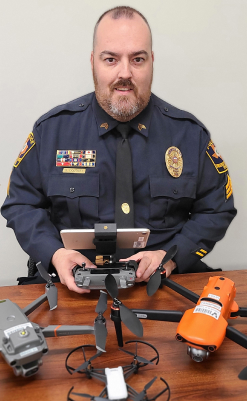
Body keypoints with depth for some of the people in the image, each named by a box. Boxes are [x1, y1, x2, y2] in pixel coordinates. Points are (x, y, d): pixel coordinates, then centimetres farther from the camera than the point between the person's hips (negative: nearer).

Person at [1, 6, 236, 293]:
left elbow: (217, 209, 10)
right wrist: (54, 253, -8)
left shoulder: (190, 133, 4)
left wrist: (172, 255, -7)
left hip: (164, 282, 1)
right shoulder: (52, 129, 4)